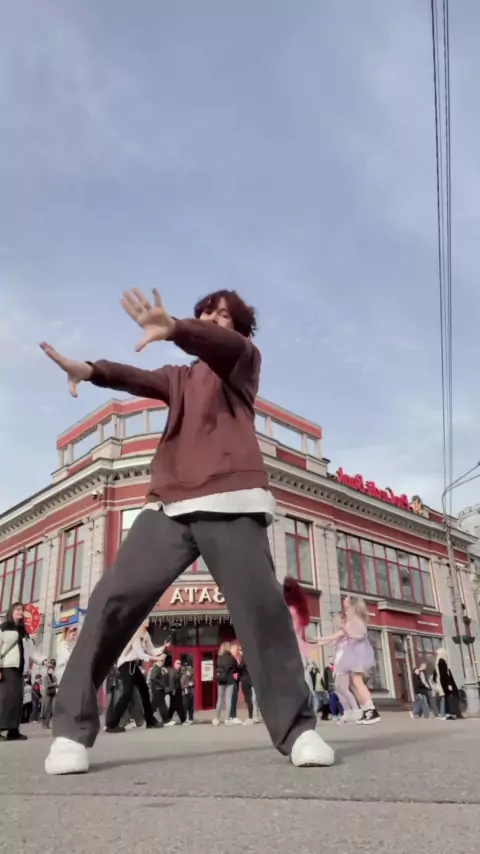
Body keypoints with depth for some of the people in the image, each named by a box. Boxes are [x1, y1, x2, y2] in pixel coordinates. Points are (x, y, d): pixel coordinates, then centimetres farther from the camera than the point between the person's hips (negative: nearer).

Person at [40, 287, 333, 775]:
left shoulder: (244, 358, 18)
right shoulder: (181, 377, 28)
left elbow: (223, 345, -9)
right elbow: (139, 379, 5)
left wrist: (173, 329, -31)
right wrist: (90, 370, -18)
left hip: (229, 503, -3)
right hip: (169, 506, 4)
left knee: (263, 608, -13)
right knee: (113, 599, -9)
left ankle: (297, 729, 2)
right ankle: (72, 729, 1)